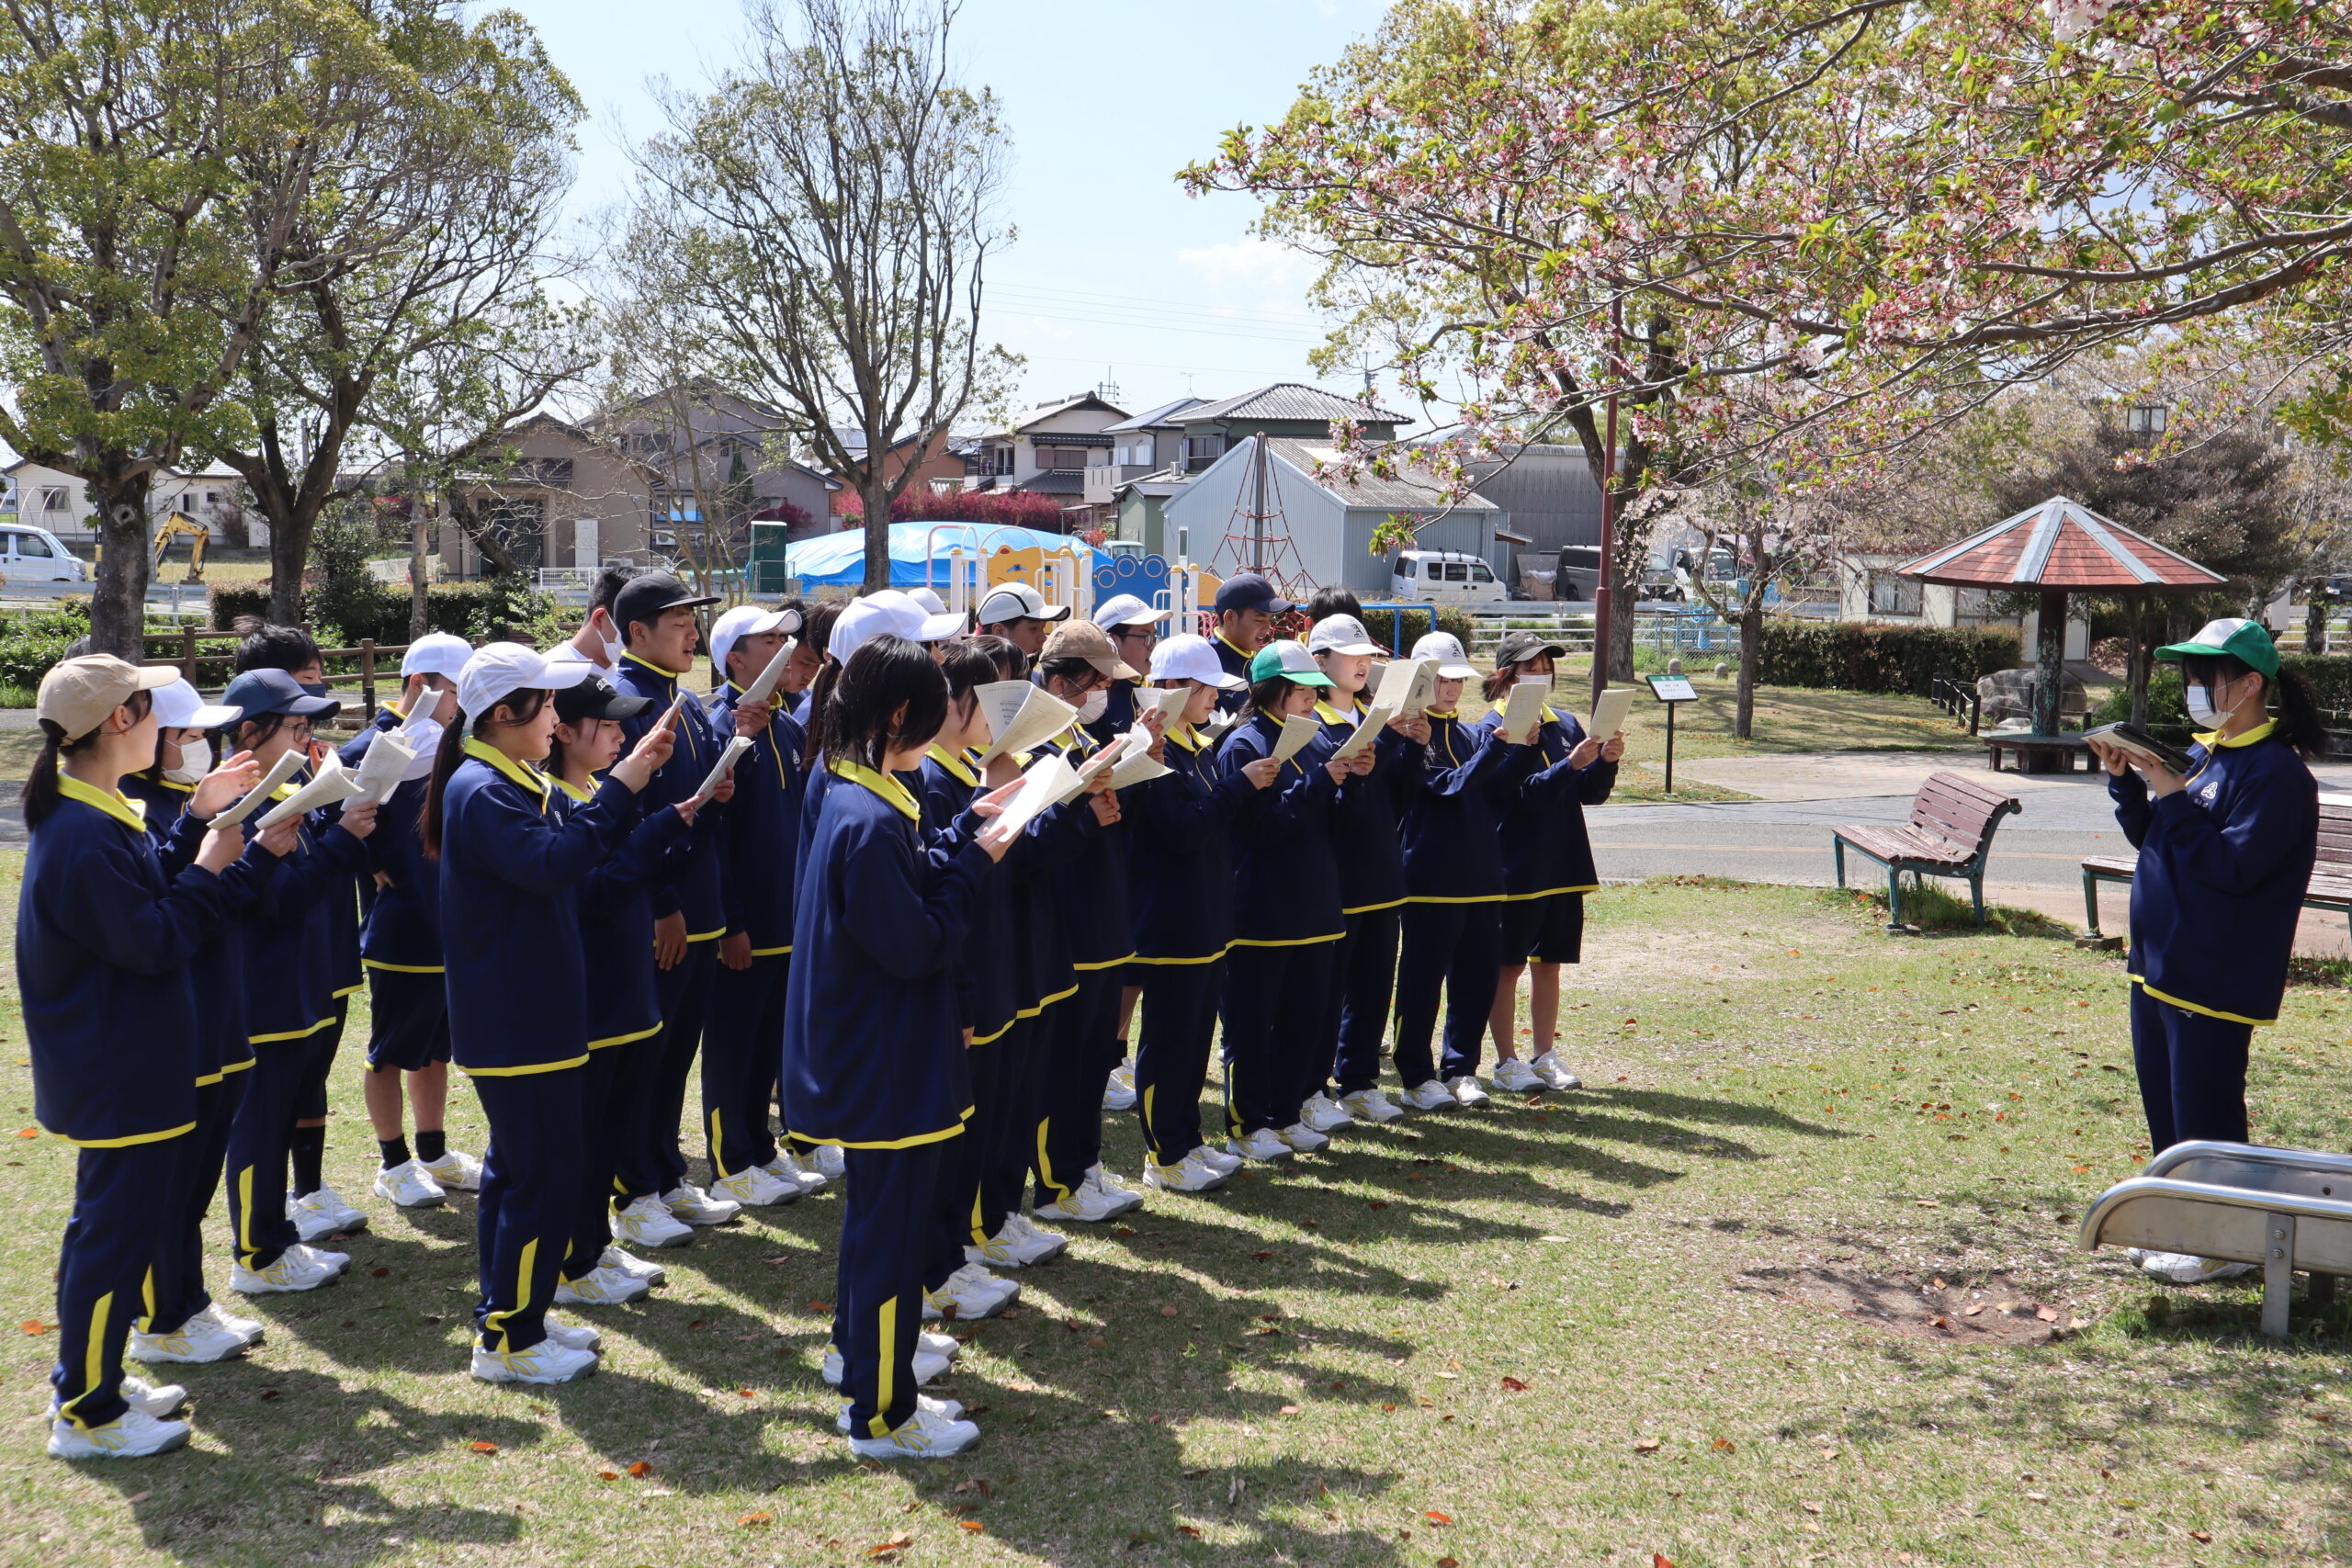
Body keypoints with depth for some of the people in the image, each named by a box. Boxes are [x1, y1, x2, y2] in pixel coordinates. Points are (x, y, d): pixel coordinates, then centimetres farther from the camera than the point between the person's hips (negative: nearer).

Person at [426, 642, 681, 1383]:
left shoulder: (511, 783, 14)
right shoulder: (480, 792, -18)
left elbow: (568, 848, 13)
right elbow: (553, 862, -31)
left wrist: (639, 778, 3)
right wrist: (621, 783, -29)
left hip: (528, 1013, 11)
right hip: (516, 1023, -11)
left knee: (518, 1168, 17)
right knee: (547, 1176, -4)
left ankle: (508, 1316, 29)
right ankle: (507, 1340, 7)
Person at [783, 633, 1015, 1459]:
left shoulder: (856, 799, 7)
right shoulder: (871, 822, -24)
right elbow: (915, 945, -22)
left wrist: (967, 853, 3)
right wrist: (974, 863, -13)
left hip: (868, 1065, 10)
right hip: (889, 1069, -10)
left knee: (875, 1220, 21)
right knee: (892, 1231, 2)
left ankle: (869, 1381, 36)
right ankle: (881, 1415, 16)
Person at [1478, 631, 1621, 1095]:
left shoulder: (1565, 725, 10)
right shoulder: (1494, 728, -8)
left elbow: (1591, 794, 6)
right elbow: (1521, 794, -19)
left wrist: (1606, 762, -12)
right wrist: (1571, 764, -29)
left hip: (1563, 865, 6)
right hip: (1515, 865, -6)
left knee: (1549, 964, 12)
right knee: (1508, 966, 3)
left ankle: (1545, 1057, 21)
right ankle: (1507, 1062, 12)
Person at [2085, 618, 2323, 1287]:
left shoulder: (2275, 772, -15)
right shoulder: (2202, 754, 12)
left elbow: (2233, 866, -23)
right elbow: (2151, 836, 16)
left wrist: (2171, 795, -21)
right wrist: (2126, 780, 2)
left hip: (2216, 977, -9)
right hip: (2158, 966, 9)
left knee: (2205, 1118, 0)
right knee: (2163, 1108, 17)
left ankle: (2223, 1244, 14)